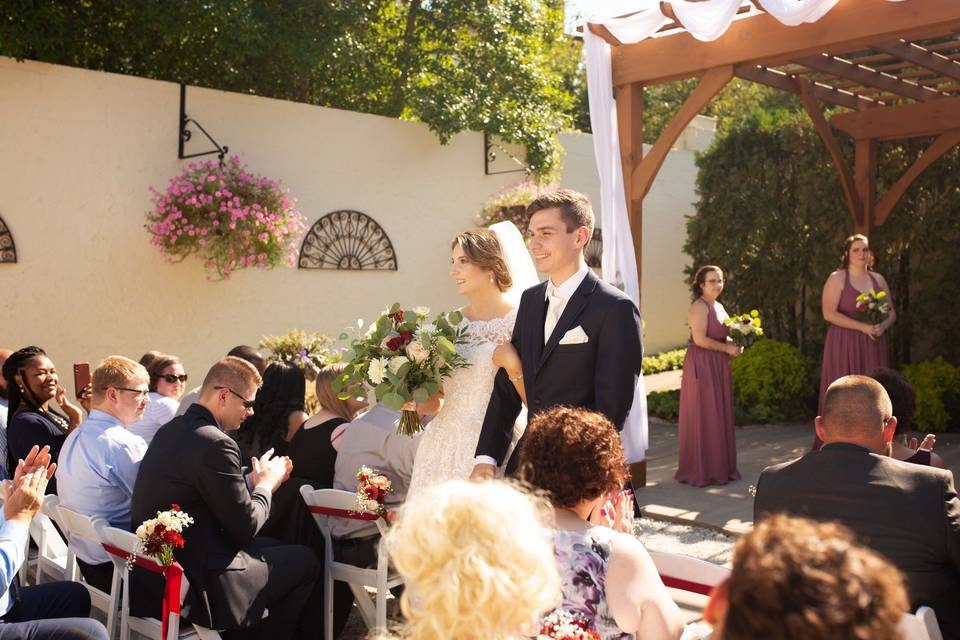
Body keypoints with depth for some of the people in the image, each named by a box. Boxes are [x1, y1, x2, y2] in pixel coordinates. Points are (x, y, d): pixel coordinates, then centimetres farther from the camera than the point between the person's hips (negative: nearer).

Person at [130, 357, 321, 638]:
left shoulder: (171, 430, 6)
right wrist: (265, 484, 0)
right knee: (305, 560, 7)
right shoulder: (215, 444, -23)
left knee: (275, 547, 24)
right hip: (194, 588, -9)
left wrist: (253, 481, 9)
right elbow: (246, 527, -16)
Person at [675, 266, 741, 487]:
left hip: (718, 367, 9)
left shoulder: (719, 307, 16)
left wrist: (734, 344, 4)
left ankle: (719, 467, 19)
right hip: (702, 366, -9)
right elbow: (700, 339, -20)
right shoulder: (699, 307, -12)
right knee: (703, 417, -3)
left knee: (720, 416, 11)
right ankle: (702, 471, 4)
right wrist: (727, 348, -13)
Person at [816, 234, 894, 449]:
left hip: (872, 346, 5)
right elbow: (829, 313, -13)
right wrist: (862, 327, -18)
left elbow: (891, 312, 15)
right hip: (844, 346, -5)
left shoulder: (878, 279, 13)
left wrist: (883, 326, -8)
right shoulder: (837, 278, -4)